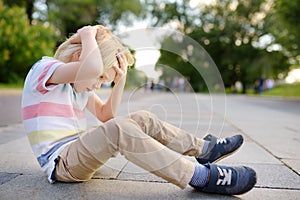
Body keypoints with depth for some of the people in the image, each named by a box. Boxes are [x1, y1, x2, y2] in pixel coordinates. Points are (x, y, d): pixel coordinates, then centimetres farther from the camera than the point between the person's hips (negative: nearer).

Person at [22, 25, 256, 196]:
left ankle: (205, 148, 7)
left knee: (143, 119, -1)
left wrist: (120, 81, 0)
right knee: (119, 129, -35)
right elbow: (92, 67, -36)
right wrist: (88, 34, -18)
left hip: (78, 152, 9)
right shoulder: (43, 68, -14)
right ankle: (202, 177, -30)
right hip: (60, 162, -9)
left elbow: (106, 115, 11)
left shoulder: (79, 82, 13)